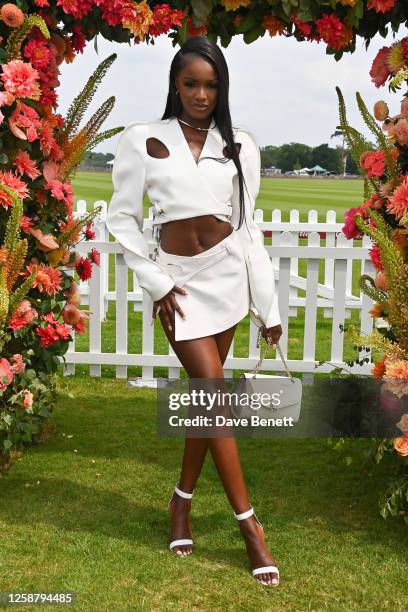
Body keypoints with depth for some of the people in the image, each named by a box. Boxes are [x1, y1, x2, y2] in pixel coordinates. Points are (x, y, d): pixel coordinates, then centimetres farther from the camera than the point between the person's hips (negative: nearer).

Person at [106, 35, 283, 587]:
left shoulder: (239, 147, 5)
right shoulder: (143, 141, -2)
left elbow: (247, 226, 6)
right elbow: (122, 218, 0)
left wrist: (268, 306, 5)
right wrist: (155, 284, -6)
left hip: (227, 274, 3)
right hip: (178, 280, -3)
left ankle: (183, 500, 27)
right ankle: (250, 525, 2)